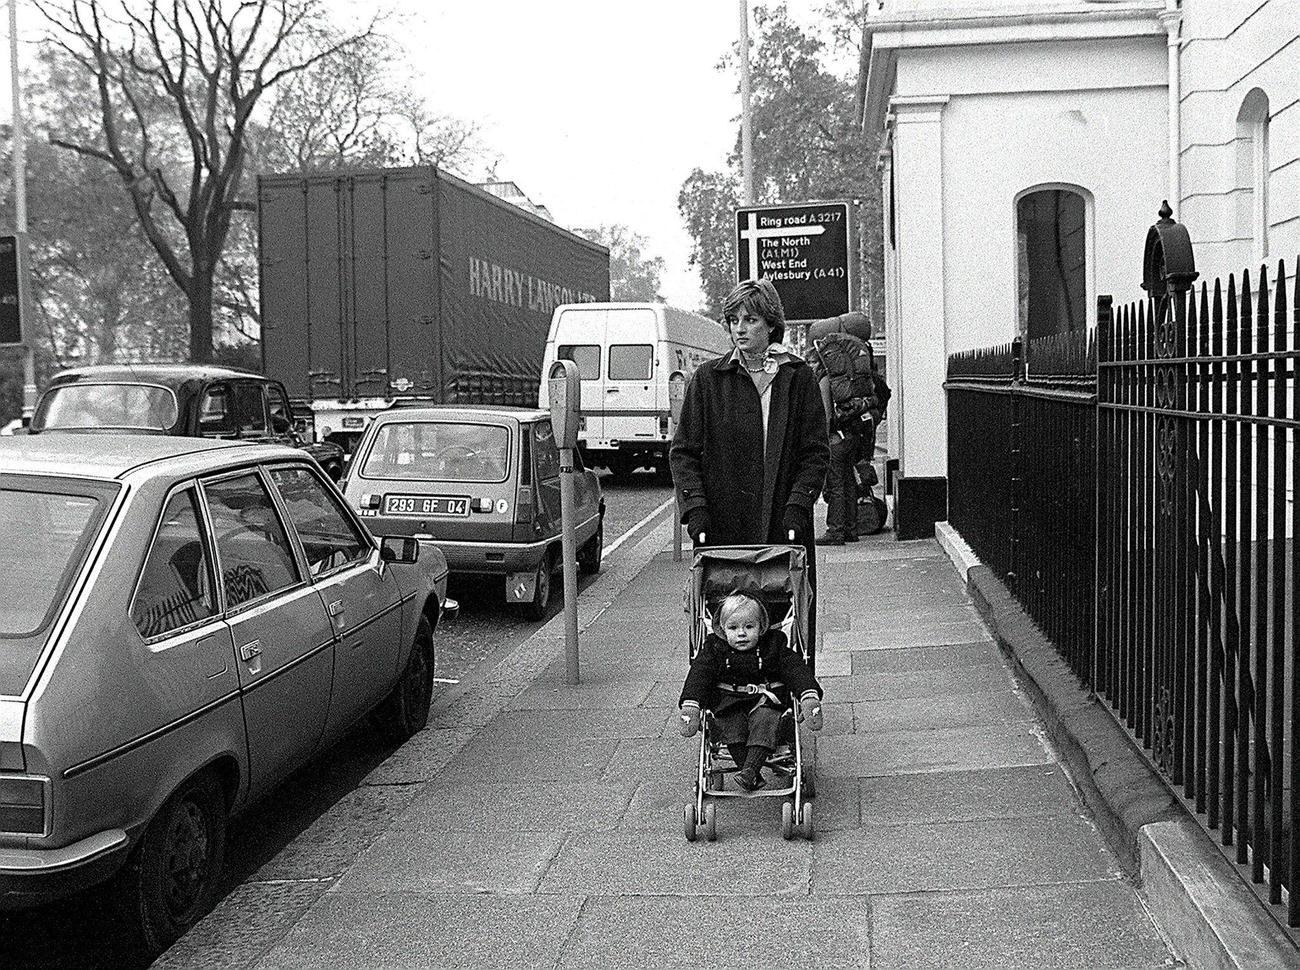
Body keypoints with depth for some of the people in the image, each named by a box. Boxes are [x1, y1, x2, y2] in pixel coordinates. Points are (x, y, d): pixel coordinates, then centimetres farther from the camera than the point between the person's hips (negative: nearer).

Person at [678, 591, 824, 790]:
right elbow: (699, 674, -2)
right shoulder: (715, 649, 4)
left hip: (765, 700, -1)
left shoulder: (773, 646, 2)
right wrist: (690, 705, -17)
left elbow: (796, 669, -4)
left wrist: (810, 696, -20)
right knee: (731, 724, -27)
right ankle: (754, 776, -24)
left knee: (764, 721, -30)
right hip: (728, 701, 1)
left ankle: (750, 770, -35)